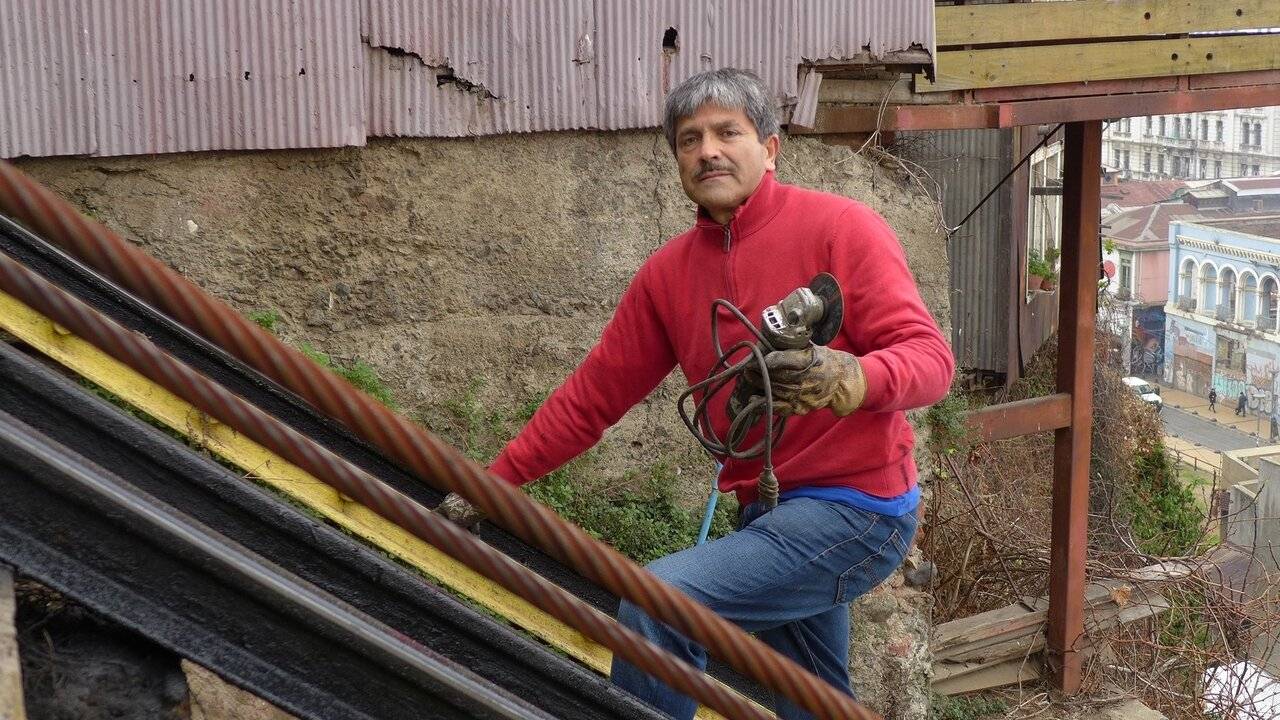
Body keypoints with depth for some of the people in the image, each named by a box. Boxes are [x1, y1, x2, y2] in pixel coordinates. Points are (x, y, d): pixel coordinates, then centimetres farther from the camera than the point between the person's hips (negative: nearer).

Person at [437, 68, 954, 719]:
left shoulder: (840, 227, -11)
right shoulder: (669, 272, 6)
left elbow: (929, 357, -17)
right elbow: (594, 394, 11)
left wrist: (850, 381, -39)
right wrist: (491, 482, 9)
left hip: (856, 507, -7)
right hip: (772, 513, 7)